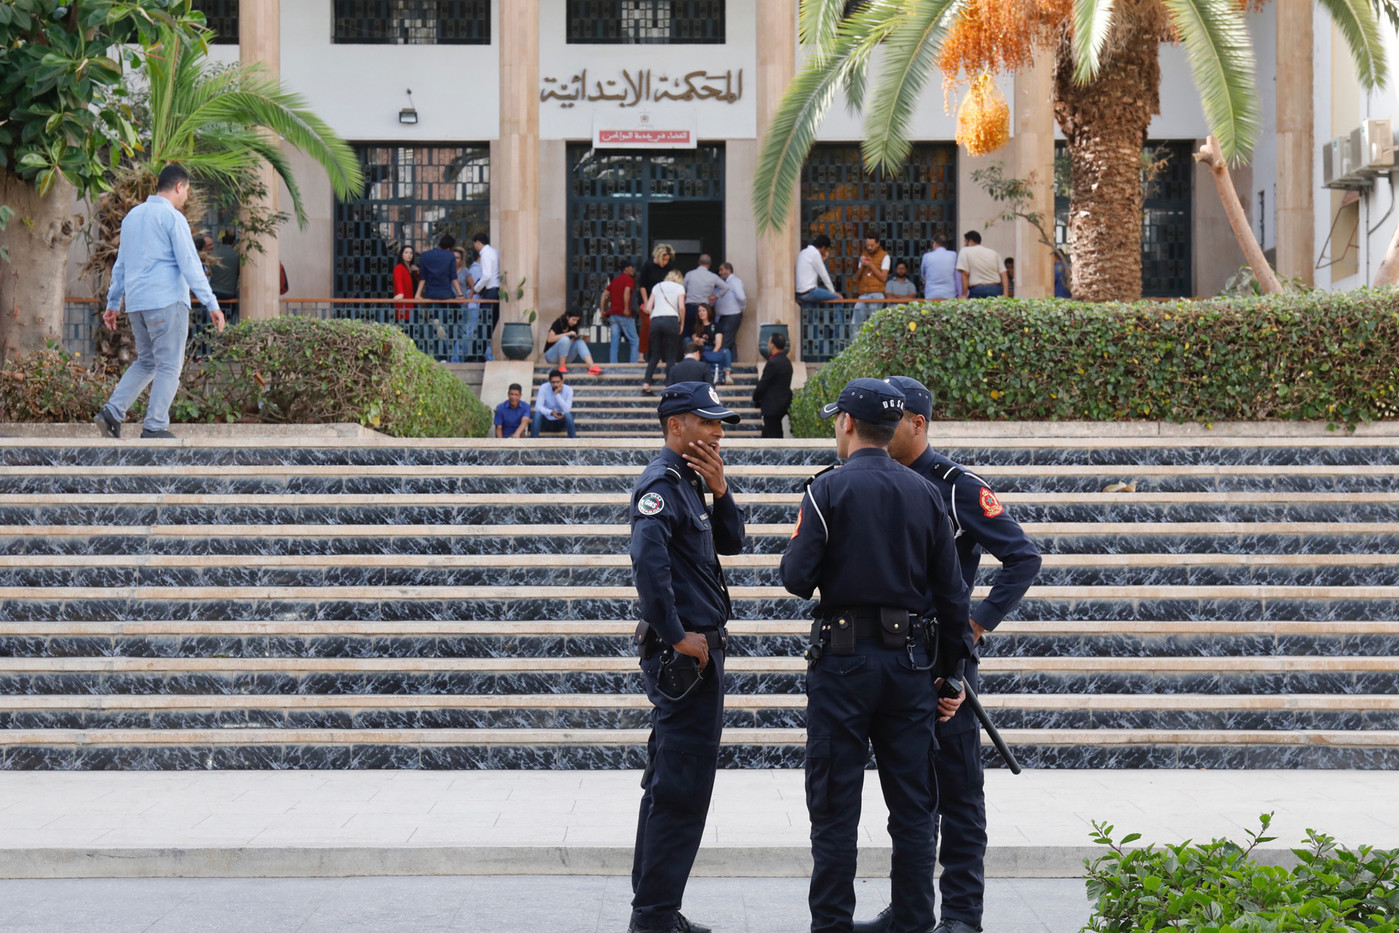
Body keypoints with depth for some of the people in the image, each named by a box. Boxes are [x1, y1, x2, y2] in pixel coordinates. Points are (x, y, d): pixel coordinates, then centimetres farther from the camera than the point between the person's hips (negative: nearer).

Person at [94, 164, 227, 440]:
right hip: (167, 301, -8)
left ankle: (112, 412, 3)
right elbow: (189, 264, -13)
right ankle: (155, 427, -5)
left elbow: (121, 264, 21)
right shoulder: (173, 218, -8)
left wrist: (113, 303, 26)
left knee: (146, 362, 17)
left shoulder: (132, 216, 16)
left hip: (136, 304, 8)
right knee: (169, 366, -1)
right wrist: (211, 304, -13)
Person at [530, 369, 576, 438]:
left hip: (560, 420, 0)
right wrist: (551, 412, -39)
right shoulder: (544, 388, -14)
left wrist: (557, 394, -30)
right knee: (537, 414, -32)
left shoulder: (568, 390, -13)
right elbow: (538, 407, -22)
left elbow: (567, 410, -24)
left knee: (568, 415, -32)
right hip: (546, 420, 0)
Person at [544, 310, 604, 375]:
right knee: (565, 339, -32)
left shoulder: (573, 327, 6)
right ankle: (561, 367, -25)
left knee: (580, 342, -19)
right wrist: (567, 334, -28)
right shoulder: (558, 323, -11)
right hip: (551, 355, -6)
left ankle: (592, 367, -36)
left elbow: (571, 343, 6)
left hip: (564, 357, 6)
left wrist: (576, 337, -16)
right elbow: (550, 339, -24)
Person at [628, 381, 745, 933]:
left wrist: (720, 489, 1)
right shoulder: (662, 482, -14)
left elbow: (731, 542, 17)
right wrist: (677, 636, -23)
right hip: (683, 654, -10)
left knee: (671, 784, 15)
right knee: (682, 787, -8)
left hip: (699, 650, 10)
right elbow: (647, 559, -27)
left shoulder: (690, 482, 17)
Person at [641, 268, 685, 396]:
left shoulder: (657, 286, 21)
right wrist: (682, 324, 8)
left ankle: (646, 385, 0)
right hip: (671, 319, -3)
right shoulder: (679, 287, 12)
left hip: (655, 320, 3)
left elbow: (648, 308, 12)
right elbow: (681, 307, -2)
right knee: (671, 356, 1)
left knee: (654, 355, 10)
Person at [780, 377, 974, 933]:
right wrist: (954, 668, 13)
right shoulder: (925, 494, 6)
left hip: (843, 658, -4)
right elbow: (952, 593, 6)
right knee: (912, 805, 10)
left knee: (835, 804, 2)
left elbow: (796, 579, -11)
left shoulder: (828, 489, -7)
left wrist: (795, 550, 11)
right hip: (910, 658, 4)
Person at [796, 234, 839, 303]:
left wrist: (822, 260, 18)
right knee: (838, 298, -5)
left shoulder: (803, 252, 17)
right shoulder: (815, 253, -10)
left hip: (799, 294, 10)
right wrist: (833, 292, 0)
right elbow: (823, 275, -8)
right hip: (808, 293, -10)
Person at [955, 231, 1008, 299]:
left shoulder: (965, 251, 5)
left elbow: (965, 274, -4)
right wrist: (1005, 295, 3)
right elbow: (1003, 275, 7)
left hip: (977, 291, -4)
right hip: (996, 291, 4)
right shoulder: (994, 252, 16)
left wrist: (964, 295, -3)